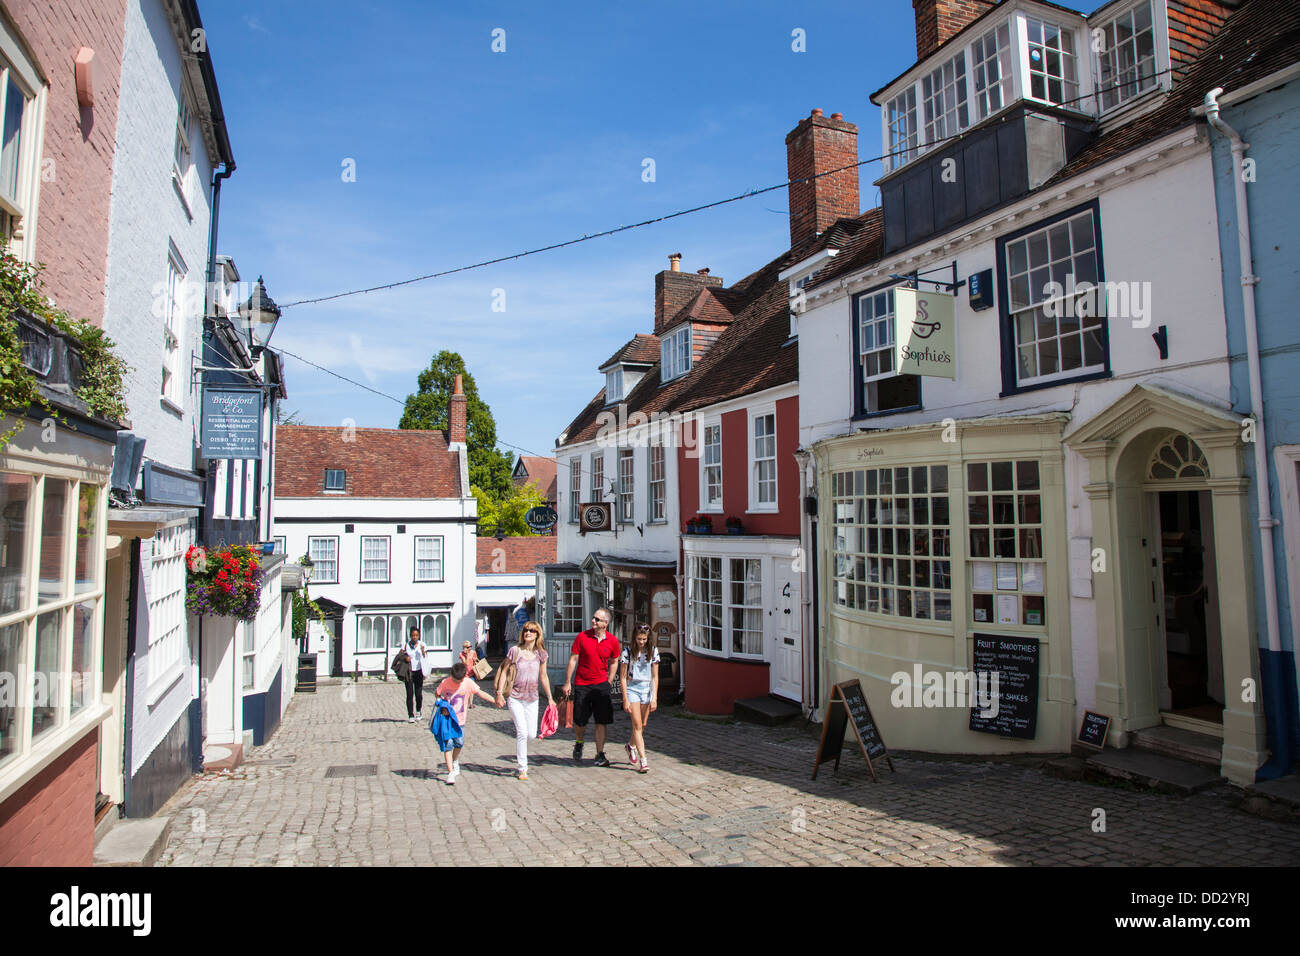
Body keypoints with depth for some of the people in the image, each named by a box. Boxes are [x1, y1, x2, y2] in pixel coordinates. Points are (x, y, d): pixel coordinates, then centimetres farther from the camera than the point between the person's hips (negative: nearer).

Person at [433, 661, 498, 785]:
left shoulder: (468, 683, -8)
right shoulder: (445, 683, -10)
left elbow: (480, 693, -3)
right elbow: (437, 695, 4)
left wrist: (494, 700, -10)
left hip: (460, 720, 2)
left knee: (459, 743, 6)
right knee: (447, 745, -5)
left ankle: (455, 762, 37)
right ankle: (451, 772, 1)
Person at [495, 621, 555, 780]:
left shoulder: (541, 654, 1)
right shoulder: (515, 651, -7)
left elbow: (543, 677, 11)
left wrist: (550, 698, 13)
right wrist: (499, 693, -7)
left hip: (532, 698, 3)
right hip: (515, 697, -3)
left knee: (532, 734, 2)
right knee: (522, 732, -10)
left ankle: (519, 749, 37)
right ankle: (523, 769, 3)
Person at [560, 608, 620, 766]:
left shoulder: (613, 641, -2)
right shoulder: (582, 637, -7)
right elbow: (573, 659, -2)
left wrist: (608, 682, 6)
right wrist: (567, 682, -2)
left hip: (601, 685, 1)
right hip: (581, 684, 0)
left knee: (602, 721, -2)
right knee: (579, 720, 7)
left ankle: (600, 754, 8)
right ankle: (579, 743, 37)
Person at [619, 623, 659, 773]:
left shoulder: (653, 651, 0)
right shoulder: (628, 651, -7)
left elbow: (655, 676, 3)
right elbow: (622, 677, -4)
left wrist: (654, 698, -4)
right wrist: (625, 699, -8)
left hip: (648, 688, 3)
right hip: (632, 688, -3)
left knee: (642, 725, 9)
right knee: (637, 724, -10)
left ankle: (631, 746, 37)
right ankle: (643, 760, -9)